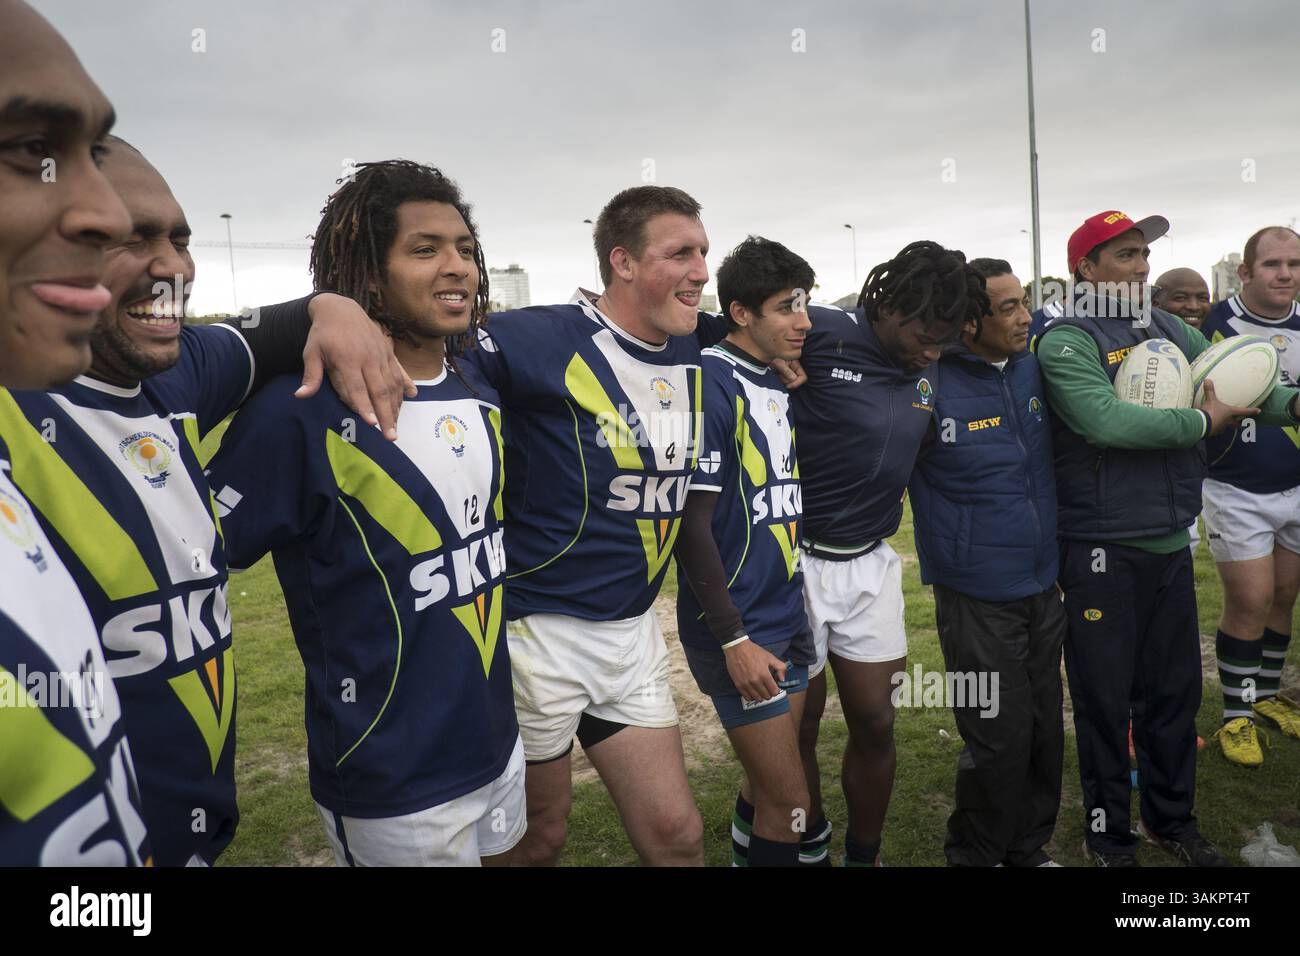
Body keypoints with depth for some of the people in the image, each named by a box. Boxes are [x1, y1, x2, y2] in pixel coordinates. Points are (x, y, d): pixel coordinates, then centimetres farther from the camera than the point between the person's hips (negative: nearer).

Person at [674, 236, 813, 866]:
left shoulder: (779, 385, 10)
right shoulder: (710, 383, -15)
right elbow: (691, 522, -18)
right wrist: (734, 638, -17)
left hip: (789, 619, 8)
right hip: (737, 629, -8)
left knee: (769, 786, 17)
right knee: (789, 803, 1)